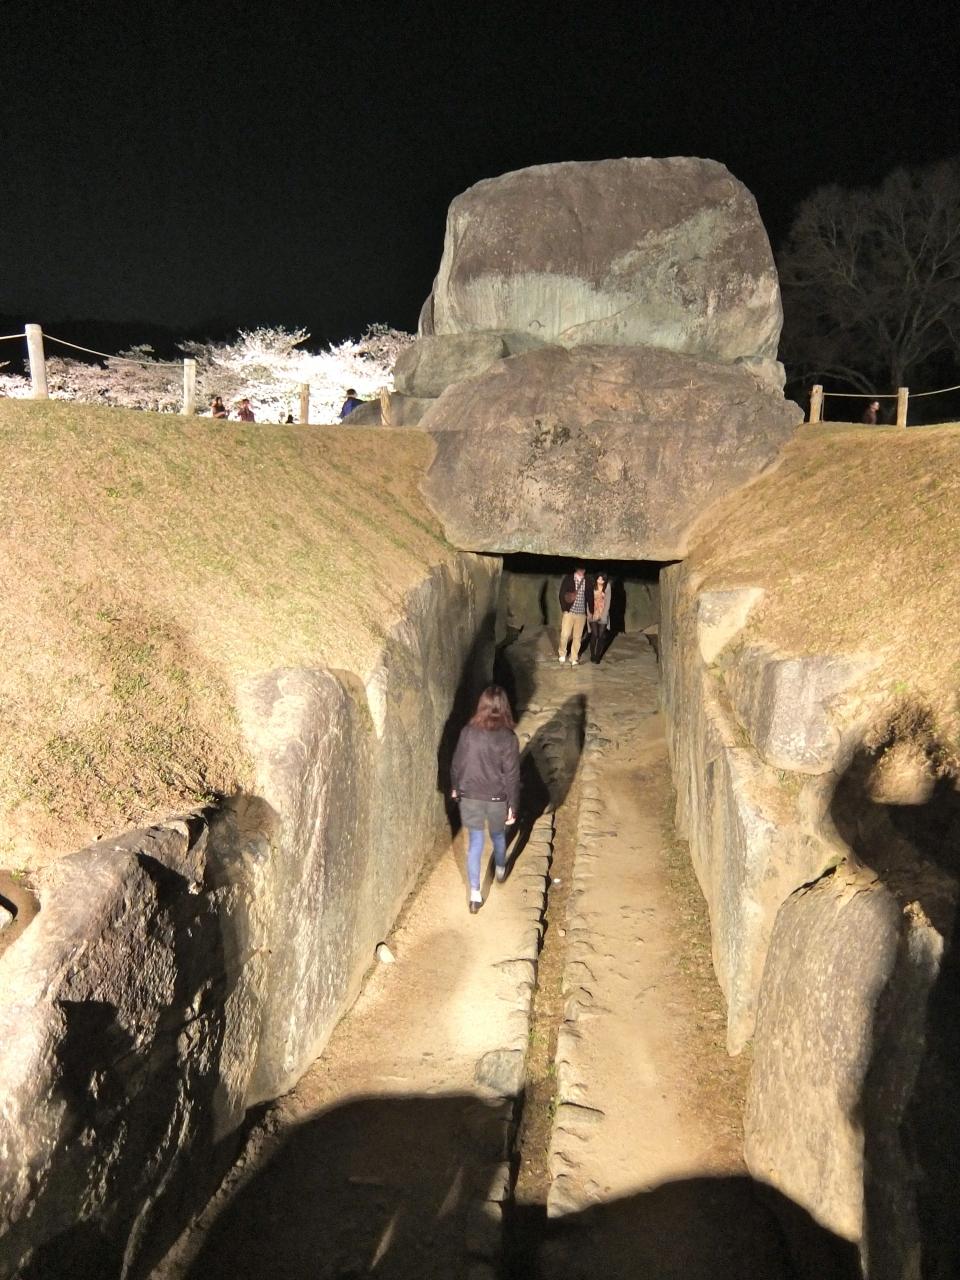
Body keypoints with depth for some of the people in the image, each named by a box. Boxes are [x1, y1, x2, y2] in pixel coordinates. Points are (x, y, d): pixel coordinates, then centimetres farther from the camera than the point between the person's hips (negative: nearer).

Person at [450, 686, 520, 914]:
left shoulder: (468, 732, -13)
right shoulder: (508, 738, -20)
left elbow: (457, 764, -2)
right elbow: (512, 775, -15)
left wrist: (454, 788, 15)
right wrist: (512, 806, -4)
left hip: (470, 797, 1)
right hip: (497, 799, -1)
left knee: (475, 843, 14)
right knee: (498, 836, 26)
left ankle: (475, 895, 16)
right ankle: (500, 871, 52)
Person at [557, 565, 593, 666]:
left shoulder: (588, 582, 3)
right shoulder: (568, 578, -3)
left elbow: (590, 597, 9)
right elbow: (562, 594, -3)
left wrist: (591, 611, 6)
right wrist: (564, 609, -8)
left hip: (581, 613, 2)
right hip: (569, 612, -2)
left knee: (577, 637, 5)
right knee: (565, 635, -4)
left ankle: (574, 659, 17)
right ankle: (562, 653, 22)